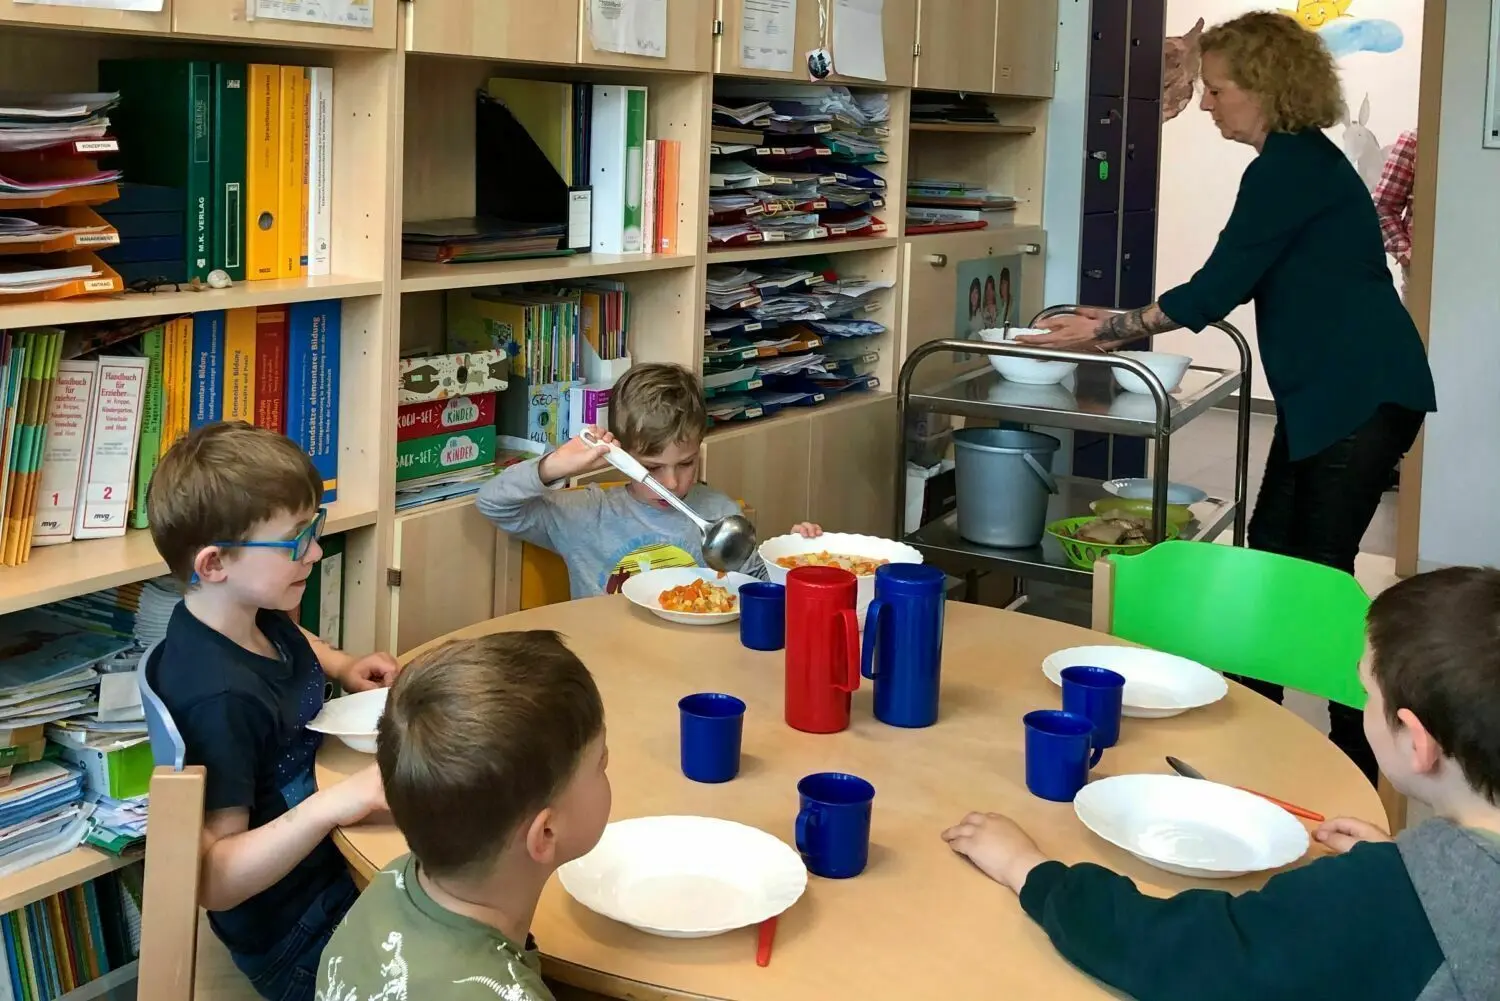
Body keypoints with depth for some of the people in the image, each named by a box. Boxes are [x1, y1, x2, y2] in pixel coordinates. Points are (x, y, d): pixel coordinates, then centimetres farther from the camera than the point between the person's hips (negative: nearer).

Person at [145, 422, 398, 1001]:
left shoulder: (251, 616, -1)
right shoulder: (220, 698, -29)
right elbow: (212, 881, -29)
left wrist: (343, 666, 8)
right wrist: (332, 803, -38)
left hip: (330, 861, 9)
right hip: (299, 938, -9)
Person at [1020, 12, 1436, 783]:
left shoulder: (1294, 165, -16)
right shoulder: (1294, 160, 15)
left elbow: (1219, 286, -18)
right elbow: (1234, 286, 17)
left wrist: (1109, 329, -10)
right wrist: (1122, 326, 11)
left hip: (1364, 395, -10)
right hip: (1322, 394, 10)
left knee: (1319, 570, -5)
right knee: (1271, 553, 13)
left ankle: (1357, 754, 7)